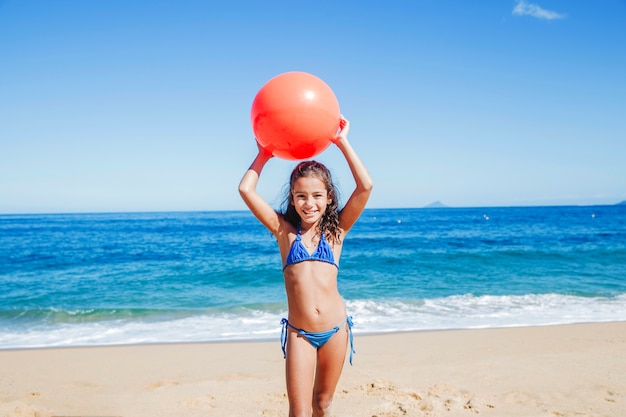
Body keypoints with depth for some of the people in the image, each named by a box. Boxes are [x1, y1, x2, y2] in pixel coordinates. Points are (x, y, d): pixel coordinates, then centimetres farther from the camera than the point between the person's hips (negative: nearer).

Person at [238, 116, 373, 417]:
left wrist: (342, 142, -7)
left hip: (335, 329, 1)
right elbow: (246, 190, -8)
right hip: (298, 333, -1)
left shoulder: (336, 230, 0)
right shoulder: (285, 230, -1)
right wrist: (265, 152, 2)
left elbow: (365, 186, -11)